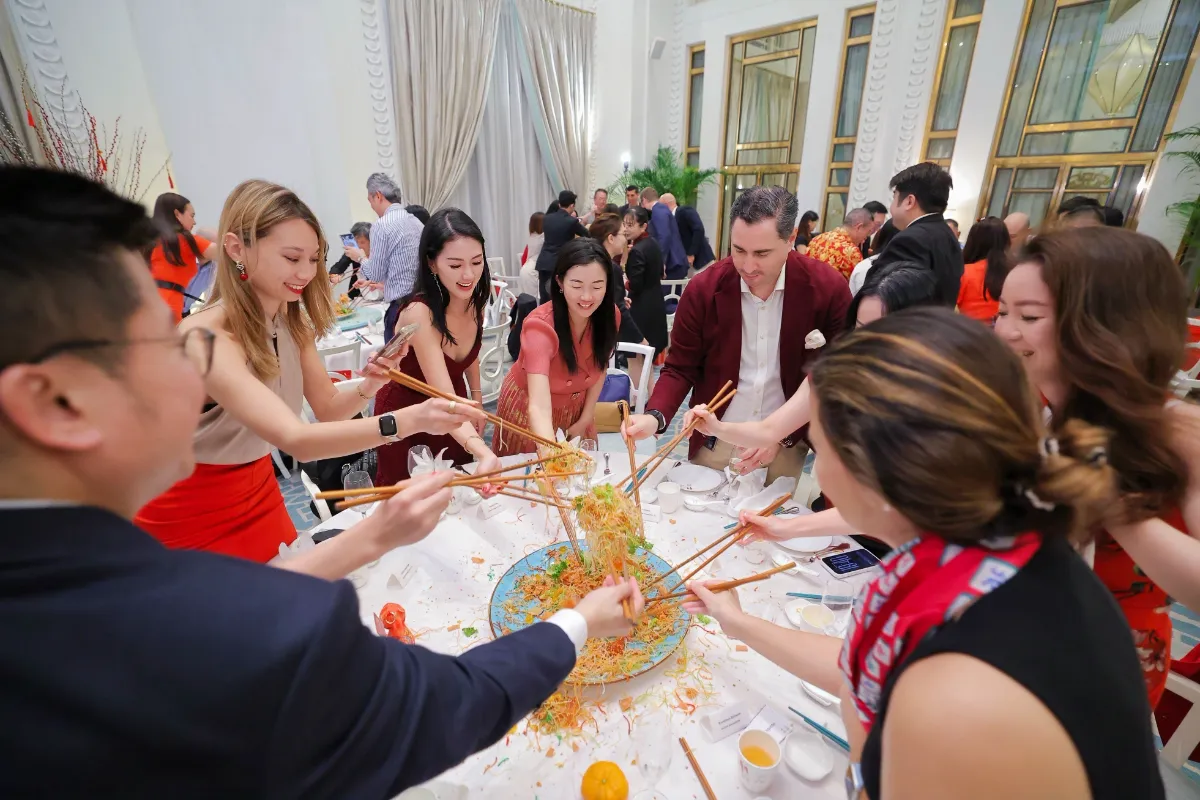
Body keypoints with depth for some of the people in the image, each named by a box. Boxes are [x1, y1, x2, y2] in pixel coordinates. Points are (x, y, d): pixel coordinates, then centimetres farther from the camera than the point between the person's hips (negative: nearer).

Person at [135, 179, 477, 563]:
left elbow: (327, 408, -4)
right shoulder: (206, 338, -32)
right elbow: (295, 439, -43)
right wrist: (408, 421, -54)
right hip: (190, 512, -6)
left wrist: (366, 388, -25)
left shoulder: (292, 320, -9)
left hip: (258, 488, 6)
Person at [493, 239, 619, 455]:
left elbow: (600, 369, -1)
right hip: (528, 411, -4)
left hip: (576, 409, 4)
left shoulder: (610, 315, -19)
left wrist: (585, 420, -4)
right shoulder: (540, 325, -35)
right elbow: (540, 407, -44)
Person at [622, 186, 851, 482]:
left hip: (787, 447, 0)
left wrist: (784, 436, -13)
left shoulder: (828, 288, -12)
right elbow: (680, 369, -5)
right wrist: (655, 416, -23)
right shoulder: (703, 289, -13)